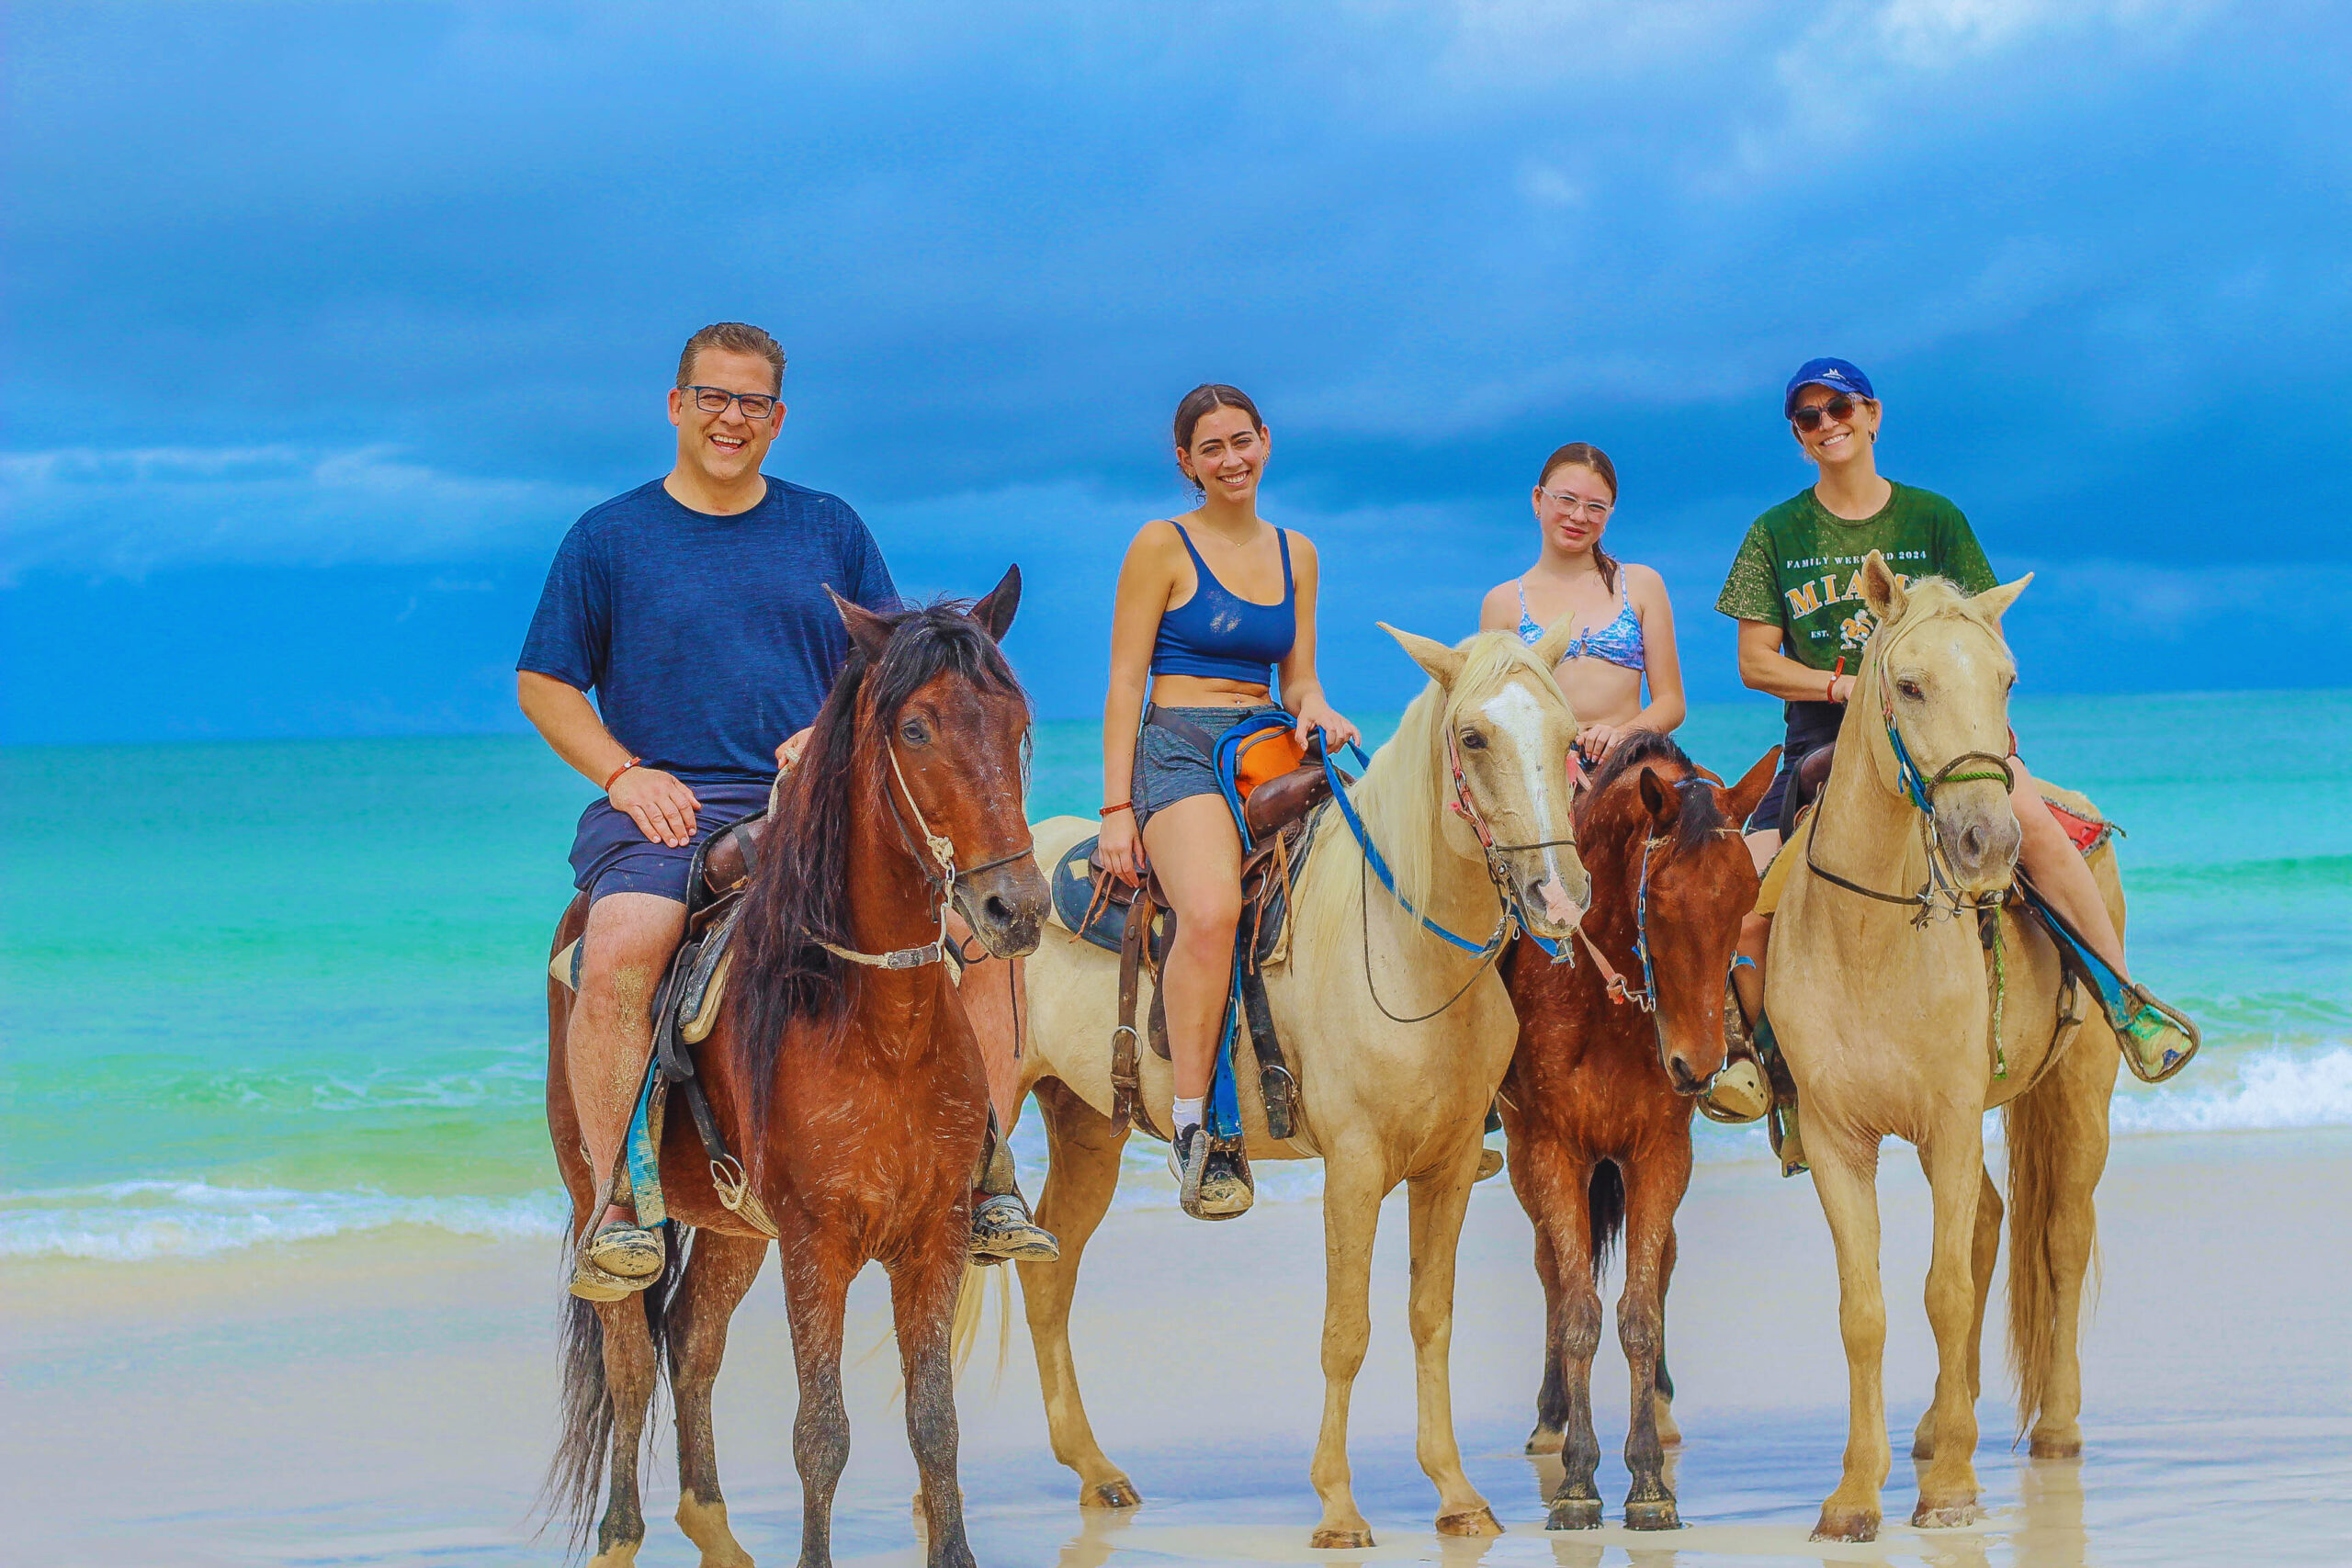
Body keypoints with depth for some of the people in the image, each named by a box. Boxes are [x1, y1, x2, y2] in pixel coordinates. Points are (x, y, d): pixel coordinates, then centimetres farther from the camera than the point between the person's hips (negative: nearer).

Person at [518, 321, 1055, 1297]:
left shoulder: (829, 529, 17)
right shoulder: (609, 537, 10)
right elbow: (543, 685, 10)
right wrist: (624, 774, -6)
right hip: (668, 803, -2)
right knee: (620, 951, -34)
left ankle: (988, 1181, -11)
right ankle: (615, 1200, -23)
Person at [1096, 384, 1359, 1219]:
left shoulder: (1294, 552, 18)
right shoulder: (1163, 546, 3)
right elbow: (1125, 681, 0)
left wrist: (1314, 712, -3)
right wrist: (1117, 806, -8)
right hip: (1178, 749, -6)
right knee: (1212, 908, -34)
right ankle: (1192, 1127, -28)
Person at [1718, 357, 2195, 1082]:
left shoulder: (1933, 519, 8)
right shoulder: (1776, 533, 8)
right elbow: (1756, 662, 3)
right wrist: (1848, 686, -12)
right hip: (1820, 738, 1)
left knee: (2028, 817, -31)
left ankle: (2124, 999, -22)